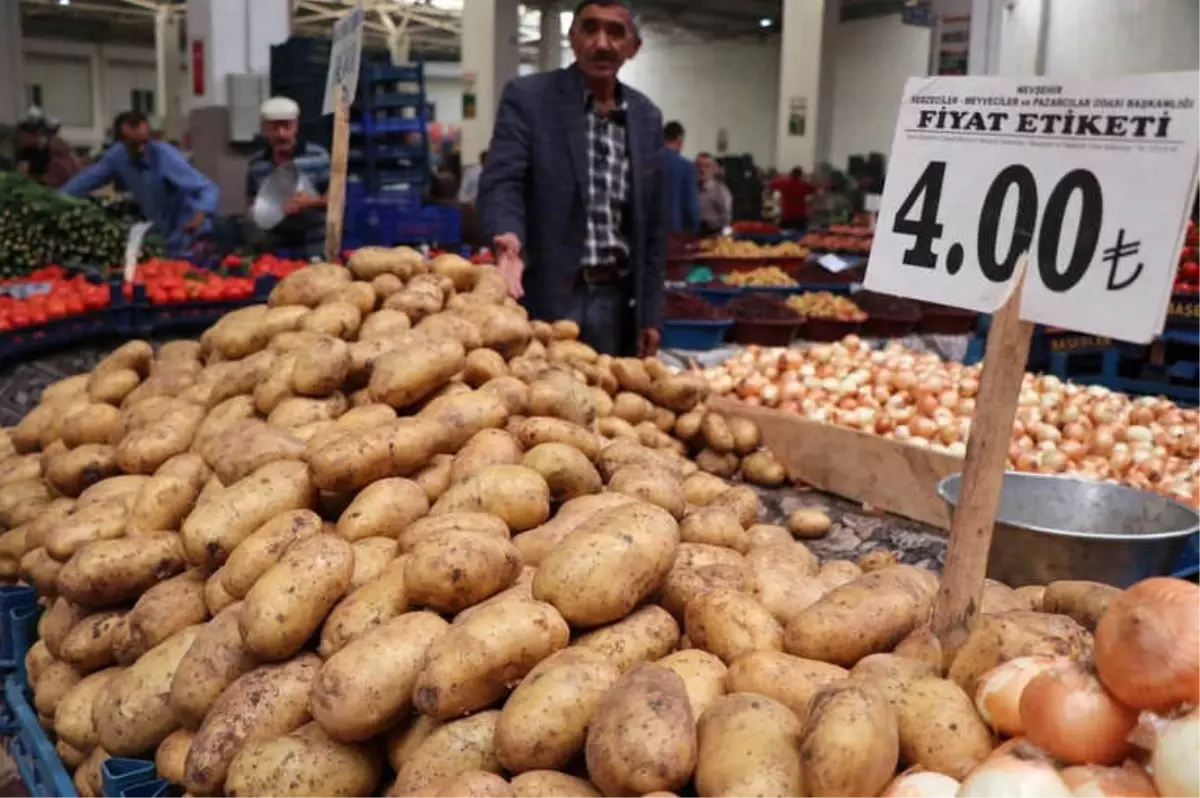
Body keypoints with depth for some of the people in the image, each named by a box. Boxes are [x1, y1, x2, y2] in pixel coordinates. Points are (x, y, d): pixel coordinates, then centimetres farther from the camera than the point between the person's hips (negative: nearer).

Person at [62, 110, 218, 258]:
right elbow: (86, 180, 7)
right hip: (158, 237, 6)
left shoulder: (165, 156, -24)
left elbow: (208, 188, -31)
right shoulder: (117, 155, -7)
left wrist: (200, 214, -50)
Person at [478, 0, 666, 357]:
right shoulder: (526, 98, -3)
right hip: (544, 297, -4)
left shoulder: (646, 116, 10)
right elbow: (501, 182, -13)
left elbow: (652, 224, 13)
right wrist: (510, 238, -35)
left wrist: (650, 314, 9)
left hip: (617, 301, 4)